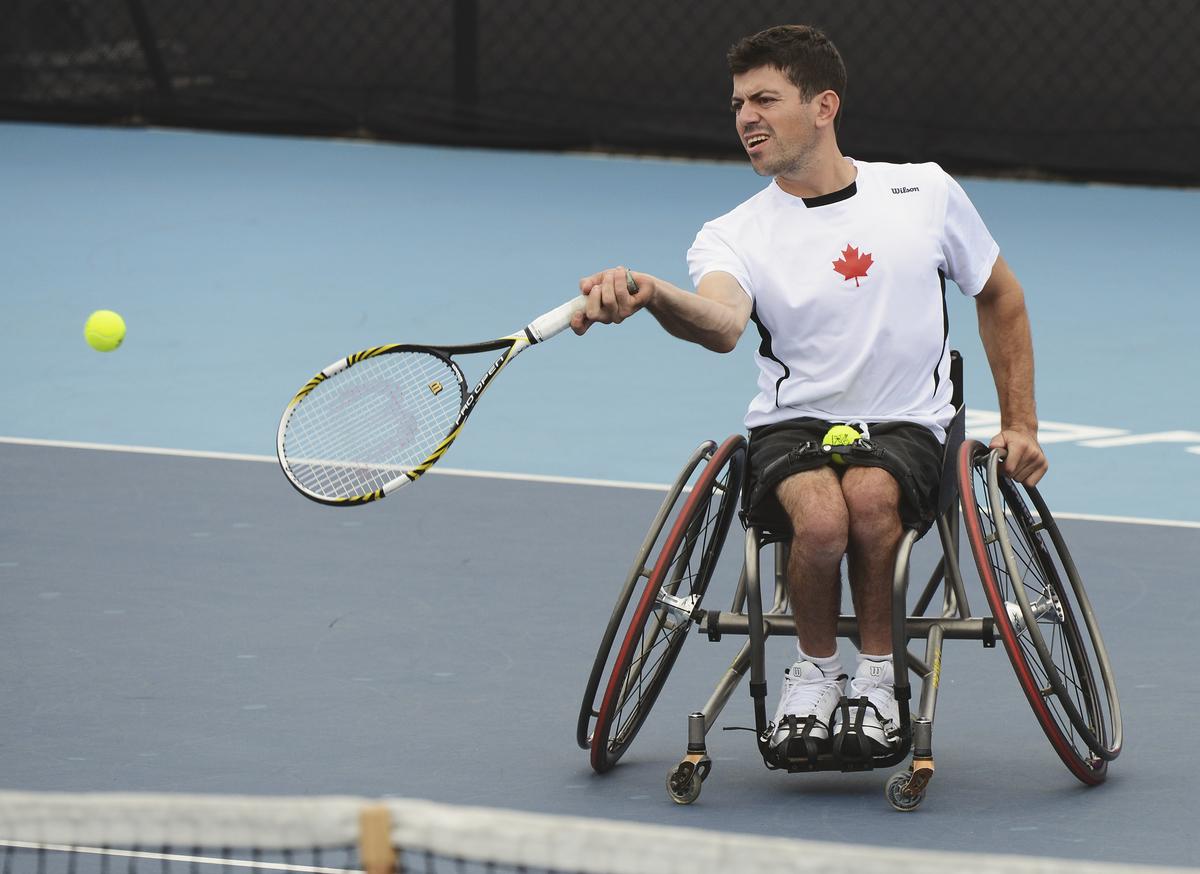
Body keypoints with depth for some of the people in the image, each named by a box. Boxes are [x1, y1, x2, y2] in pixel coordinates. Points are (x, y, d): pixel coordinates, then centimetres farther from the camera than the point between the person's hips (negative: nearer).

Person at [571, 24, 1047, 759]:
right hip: (792, 426, 0)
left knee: (871, 494, -36)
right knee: (822, 515, -35)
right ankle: (815, 672, -6)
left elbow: (1001, 296, 20)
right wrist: (651, 296, -50)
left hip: (907, 428, 0)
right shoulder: (735, 236, -2)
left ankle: (879, 673, -12)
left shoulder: (924, 193, 4)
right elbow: (723, 325, -27)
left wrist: (1021, 424, 14)